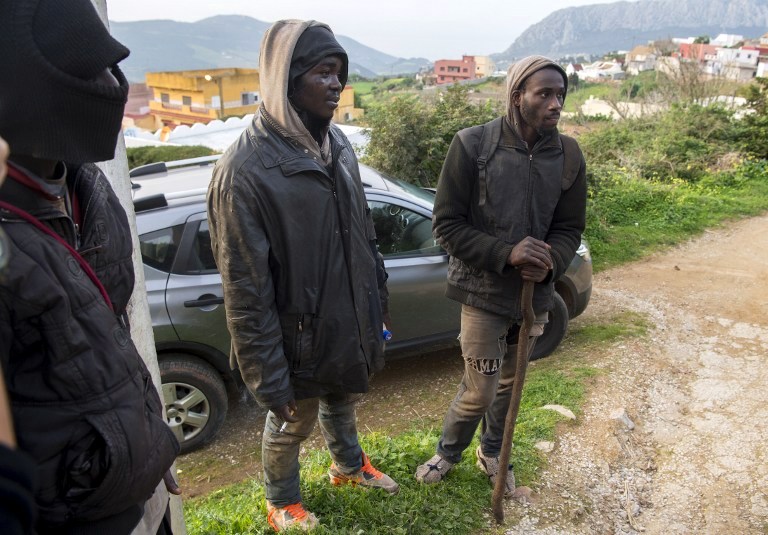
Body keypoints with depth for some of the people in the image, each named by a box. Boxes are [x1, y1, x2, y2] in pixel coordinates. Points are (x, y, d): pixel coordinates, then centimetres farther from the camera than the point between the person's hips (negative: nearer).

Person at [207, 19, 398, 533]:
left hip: (354, 323, 6)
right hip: (303, 338, -6)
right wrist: (269, 379, -17)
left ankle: (349, 465, 58)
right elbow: (246, 292, -22)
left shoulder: (336, 141, -2)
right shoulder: (245, 168, -25)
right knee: (292, 425, 19)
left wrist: (379, 301, 13)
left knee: (343, 402, 29)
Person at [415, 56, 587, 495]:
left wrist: (550, 262, -19)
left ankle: (492, 453, 46)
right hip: (484, 293, -4)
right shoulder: (472, 145, -15)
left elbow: (570, 228, 3)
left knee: (509, 385, 20)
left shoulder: (569, 155, -3)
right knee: (480, 391, 3)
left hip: (535, 295, 4)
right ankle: (449, 451, 34)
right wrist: (506, 253, -25)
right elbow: (447, 224, -13)